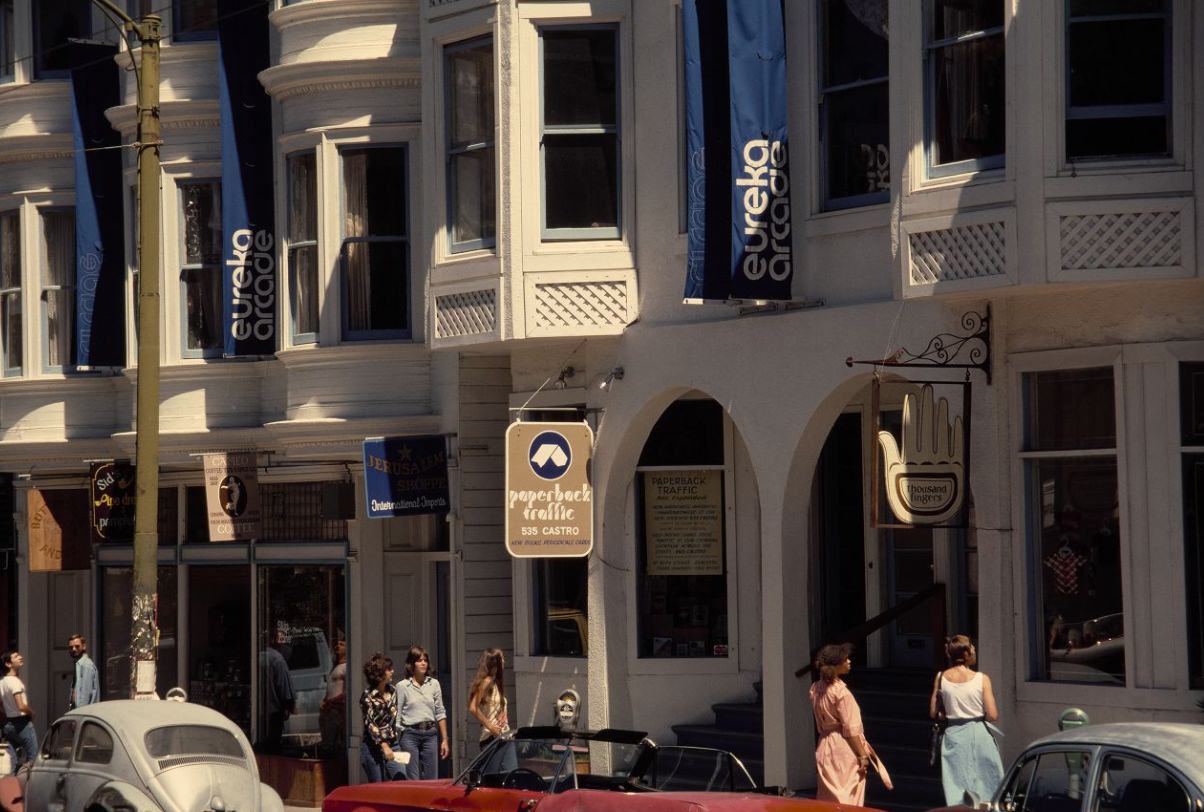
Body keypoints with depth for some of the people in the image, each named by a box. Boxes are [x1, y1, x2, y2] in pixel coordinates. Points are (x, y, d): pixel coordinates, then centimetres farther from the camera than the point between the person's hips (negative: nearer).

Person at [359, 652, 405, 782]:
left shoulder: (392, 691, 9)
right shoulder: (368, 696, -10)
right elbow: (370, 724, -16)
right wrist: (384, 746, -25)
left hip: (393, 745, 5)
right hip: (373, 747, -5)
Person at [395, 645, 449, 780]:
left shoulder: (434, 684, 7)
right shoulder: (402, 686, -1)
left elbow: (440, 713, 10)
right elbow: (397, 716, 0)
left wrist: (445, 740, 8)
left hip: (430, 734, 3)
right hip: (410, 734, -3)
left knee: (431, 779, 3)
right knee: (412, 780, -3)